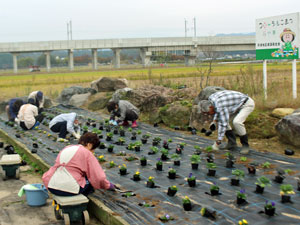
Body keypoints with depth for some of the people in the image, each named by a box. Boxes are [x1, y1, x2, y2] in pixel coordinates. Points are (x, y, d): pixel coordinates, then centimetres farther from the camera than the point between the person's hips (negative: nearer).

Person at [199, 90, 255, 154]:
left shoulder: (221, 106, -34)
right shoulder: (211, 99, -6)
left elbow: (224, 124, -33)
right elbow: (218, 111, 14)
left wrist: (218, 142, -29)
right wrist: (215, 121, -1)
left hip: (248, 104, -10)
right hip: (238, 105, 10)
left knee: (236, 122, -31)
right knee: (221, 119, 1)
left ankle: (245, 145, -11)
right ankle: (232, 144, 4)